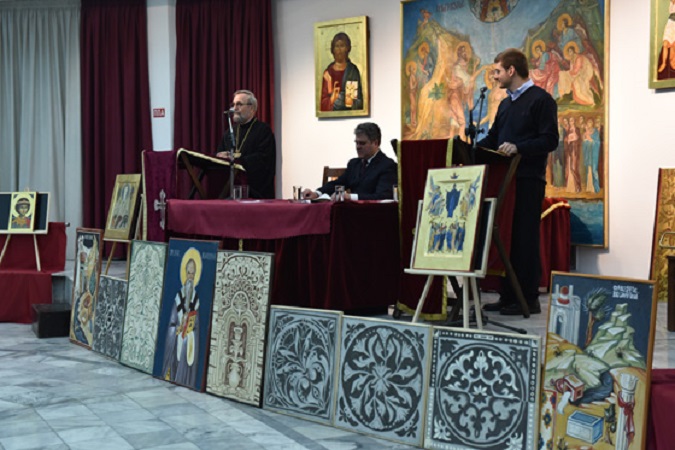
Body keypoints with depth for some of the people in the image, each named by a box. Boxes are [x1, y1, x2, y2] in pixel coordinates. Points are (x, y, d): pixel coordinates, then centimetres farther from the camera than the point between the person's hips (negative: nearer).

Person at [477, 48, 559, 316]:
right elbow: (492, 139, 23)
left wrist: (518, 148, -26)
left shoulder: (540, 100, -6)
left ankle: (529, 299, 1)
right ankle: (508, 296, 14)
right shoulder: (505, 105, 20)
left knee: (525, 239, -5)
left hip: (528, 180, -8)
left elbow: (550, 140, -14)